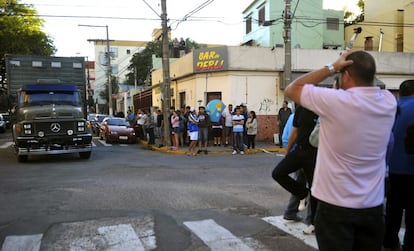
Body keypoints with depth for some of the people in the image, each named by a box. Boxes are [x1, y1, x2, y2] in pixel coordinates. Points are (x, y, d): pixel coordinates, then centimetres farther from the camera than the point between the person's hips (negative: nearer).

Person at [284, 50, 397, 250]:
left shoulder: (335, 101, -20)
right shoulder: (389, 101, -3)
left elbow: (291, 90, -6)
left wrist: (331, 68, -5)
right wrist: (364, 68, 7)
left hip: (336, 205, -5)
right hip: (373, 206, 5)